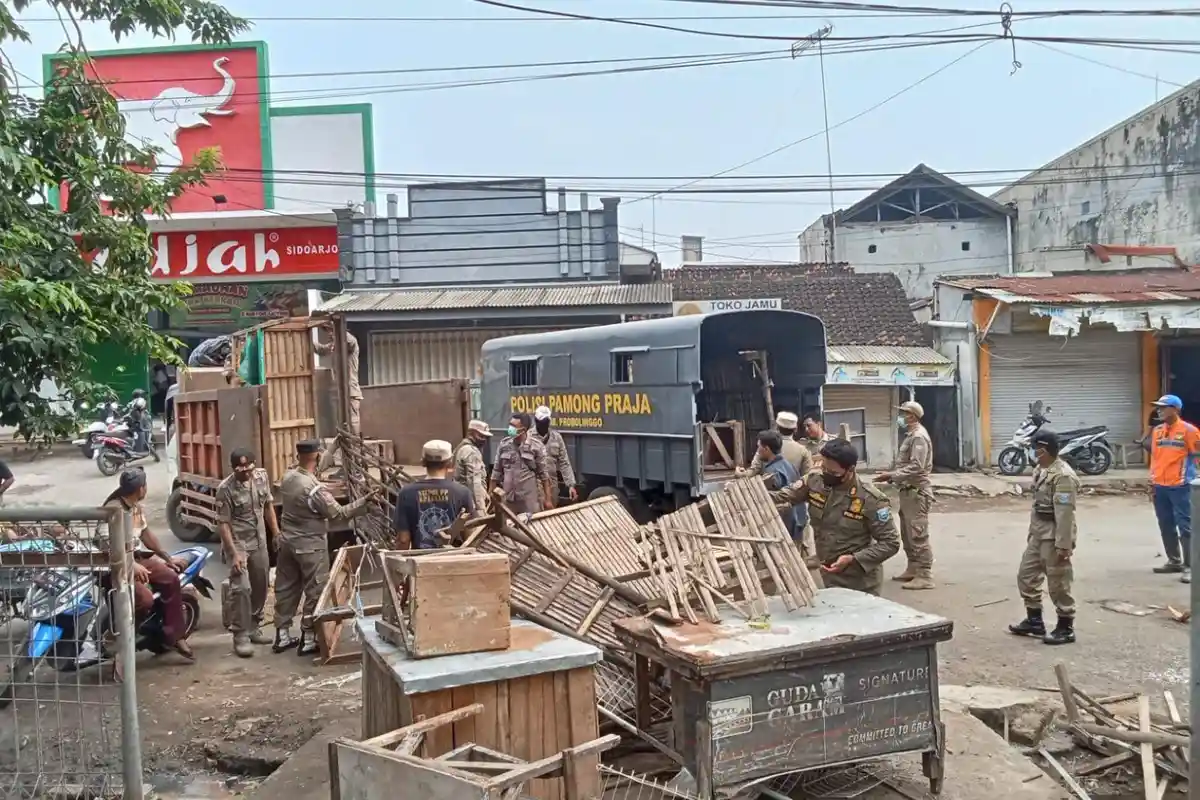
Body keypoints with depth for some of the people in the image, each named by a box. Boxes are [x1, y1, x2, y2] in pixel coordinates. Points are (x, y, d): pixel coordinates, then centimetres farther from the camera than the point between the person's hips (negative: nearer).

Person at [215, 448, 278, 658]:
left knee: (260, 586, 12)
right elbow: (223, 523, -17)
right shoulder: (226, 489, -20)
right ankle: (240, 636, -5)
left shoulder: (262, 477, -4)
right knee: (241, 588, -13)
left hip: (259, 542, 6)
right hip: (238, 543, -6)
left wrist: (276, 533, 8)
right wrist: (234, 553, -22)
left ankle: (253, 627, 28)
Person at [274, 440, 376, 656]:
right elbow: (338, 514, -20)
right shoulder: (315, 489, -25)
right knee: (315, 592, 3)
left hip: (287, 541, 8)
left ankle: (282, 636, 25)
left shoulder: (287, 477, -2)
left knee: (286, 589, 15)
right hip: (310, 546, -8)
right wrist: (365, 500, -19)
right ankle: (308, 640, 8)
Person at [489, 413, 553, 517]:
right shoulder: (504, 444, 3)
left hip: (530, 499, -3)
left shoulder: (536, 445, -7)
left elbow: (544, 474, -3)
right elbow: (496, 471, 10)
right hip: (508, 499, 3)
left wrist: (548, 499, -4)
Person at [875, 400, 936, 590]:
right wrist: (891, 476, 8)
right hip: (908, 491, 10)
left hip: (917, 492, -10)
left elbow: (916, 467, -24)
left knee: (918, 535, -8)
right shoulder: (911, 435, 16)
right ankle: (913, 569, 26)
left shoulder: (919, 436, -16)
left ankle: (925, 576, -5)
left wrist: (891, 475, -23)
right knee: (907, 534, 16)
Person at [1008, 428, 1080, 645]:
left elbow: (1064, 513, -23)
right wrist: (1031, 532, 21)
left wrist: (1063, 545, -24)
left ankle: (1066, 628, 13)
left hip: (1054, 536, -10)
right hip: (1039, 534, 10)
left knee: (1058, 584, 0)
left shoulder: (1063, 475, -20)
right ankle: (1034, 621, 28)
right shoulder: (1040, 470, 10)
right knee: (1026, 575, 16)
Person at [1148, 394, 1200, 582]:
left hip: (1180, 487, -6)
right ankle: (1174, 561, 23)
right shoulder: (1157, 430, 11)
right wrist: (1152, 479, 15)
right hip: (1160, 487, 6)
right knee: (1166, 527, 12)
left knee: (1184, 527, -5)